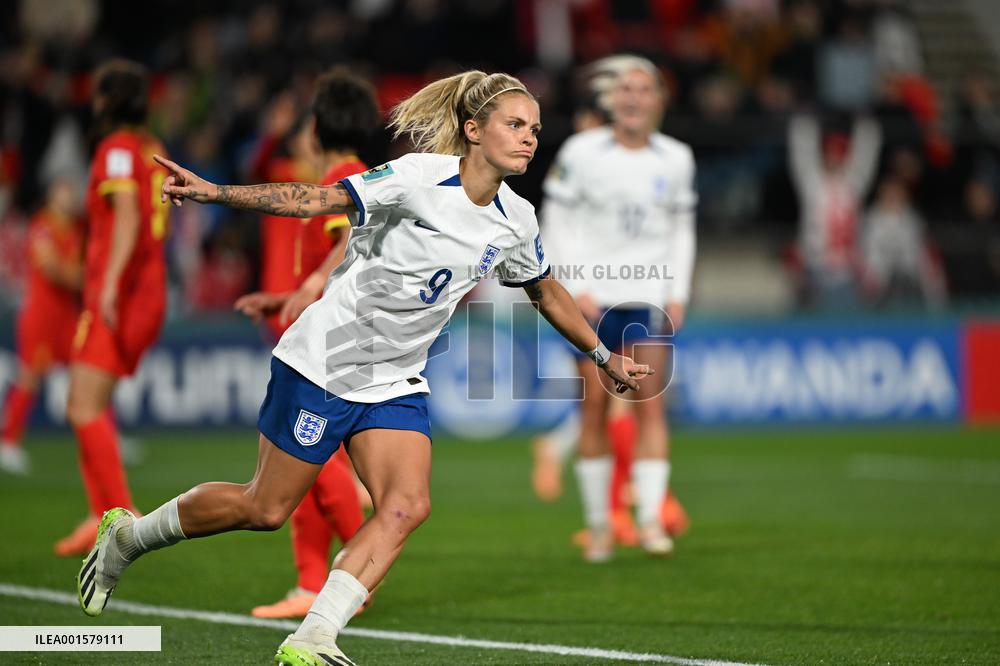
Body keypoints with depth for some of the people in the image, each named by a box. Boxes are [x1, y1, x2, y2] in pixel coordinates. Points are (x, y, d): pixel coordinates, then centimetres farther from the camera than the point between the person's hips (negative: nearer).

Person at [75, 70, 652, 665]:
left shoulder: (516, 221, 3)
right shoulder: (421, 177, -18)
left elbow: (548, 292, 22)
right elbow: (314, 200, -19)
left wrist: (605, 355, 27)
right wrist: (215, 192, -27)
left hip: (397, 383, 6)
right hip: (325, 363, -6)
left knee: (407, 506, -17)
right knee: (265, 508, 2)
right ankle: (127, 535, 26)